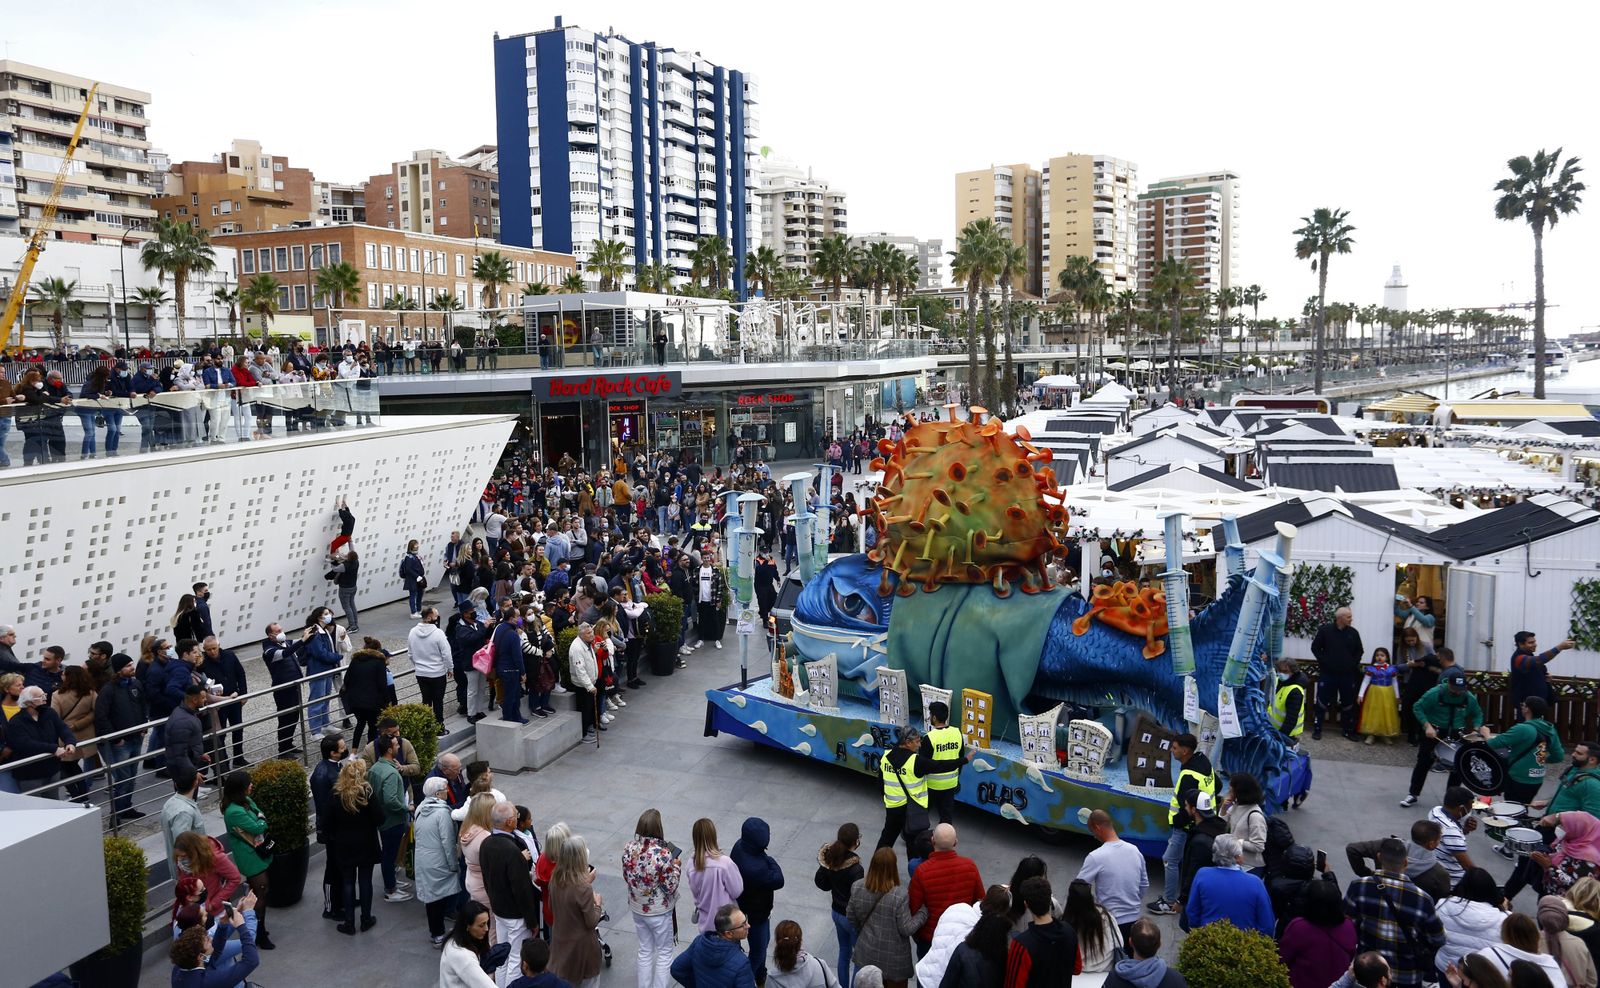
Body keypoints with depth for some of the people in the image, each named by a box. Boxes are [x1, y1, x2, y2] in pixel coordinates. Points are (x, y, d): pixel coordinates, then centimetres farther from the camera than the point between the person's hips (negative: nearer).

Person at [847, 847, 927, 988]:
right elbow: (906, 929, -20)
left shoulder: (857, 888, -14)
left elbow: (850, 917, 1)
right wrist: (924, 911, -8)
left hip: (867, 954, 4)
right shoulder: (899, 895, -29)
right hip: (893, 959, -4)